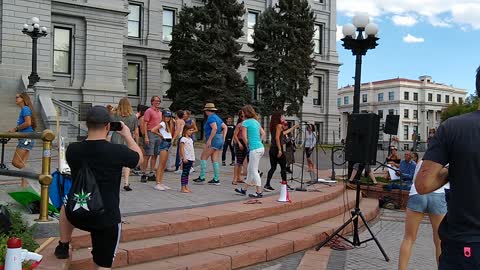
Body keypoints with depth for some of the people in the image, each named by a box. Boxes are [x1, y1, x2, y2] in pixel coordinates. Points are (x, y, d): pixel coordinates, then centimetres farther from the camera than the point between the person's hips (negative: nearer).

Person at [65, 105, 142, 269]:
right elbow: (139, 158, 3)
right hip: (107, 219, -3)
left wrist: (90, 135, 15)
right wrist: (127, 136, 12)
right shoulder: (118, 151, -19)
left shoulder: (72, 150, -10)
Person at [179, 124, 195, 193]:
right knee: (184, 172, -5)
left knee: (187, 173, 11)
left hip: (191, 159, 8)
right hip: (186, 158, -8)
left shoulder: (190, 139, 17)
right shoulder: (183, 139, -9)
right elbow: (181, 149, -14)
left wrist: (193, 158, 18)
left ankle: (186, 187, 14)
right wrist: (184, 158, -20)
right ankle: (183, 188, -2)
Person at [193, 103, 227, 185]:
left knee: (203, 158, -1)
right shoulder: (217, 117, 18)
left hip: (213, 140, -9)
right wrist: (223, 137, 16)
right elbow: (225, 127, 20)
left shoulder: (211, 118, -10)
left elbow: (214, 128, -24)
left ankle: (202, 177, -2)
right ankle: (216, 179, 5)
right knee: (215, 160, 8)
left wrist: (209, 140, -24)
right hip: (220, 140, 9)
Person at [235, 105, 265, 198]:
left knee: (254, 171, -1)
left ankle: (259, 192, 2)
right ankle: (244, 189, 26)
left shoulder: (245, 122, -8)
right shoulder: (256, 121, 15)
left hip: (255, 149, -8)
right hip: (261, 147, 9)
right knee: (250, 170, 16)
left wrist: (248, 144, 6)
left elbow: (244, 137, -9)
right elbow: (263, 134, 18)